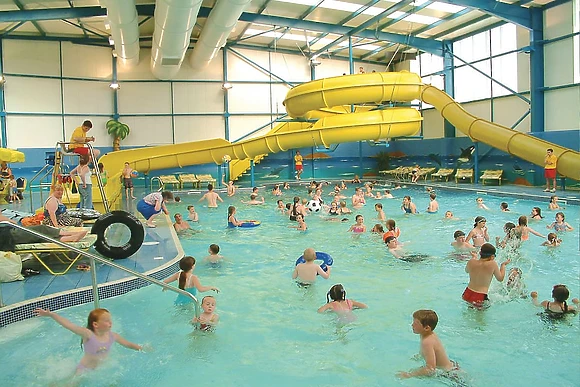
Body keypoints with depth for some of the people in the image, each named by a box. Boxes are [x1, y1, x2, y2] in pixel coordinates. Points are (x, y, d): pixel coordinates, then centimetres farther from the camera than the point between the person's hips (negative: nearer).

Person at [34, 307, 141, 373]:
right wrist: (50, 314, -48)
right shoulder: (88, 334, -27)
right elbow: (69, 325, -38)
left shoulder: (112, 336, -12)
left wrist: (142, 349, 9)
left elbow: (128, 344, 3)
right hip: (85, 370, -4)